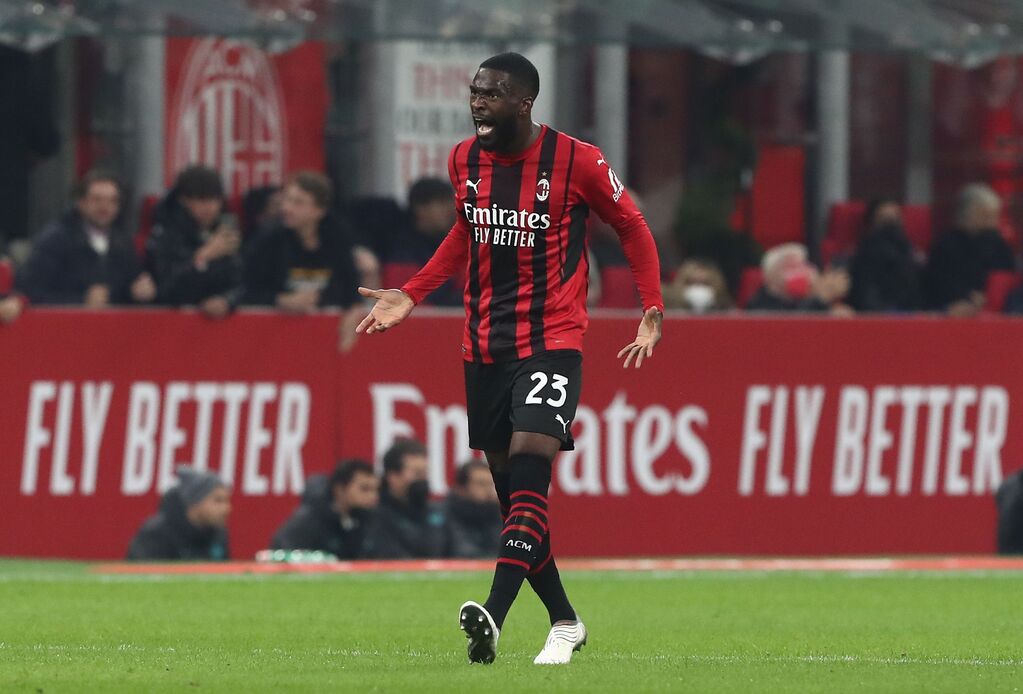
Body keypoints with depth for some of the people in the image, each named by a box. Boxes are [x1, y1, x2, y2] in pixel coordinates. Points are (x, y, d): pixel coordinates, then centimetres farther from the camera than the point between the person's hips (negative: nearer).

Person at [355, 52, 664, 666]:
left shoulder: (576, 161, -10)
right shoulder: (464, 160, 5)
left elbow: (632, 226, 4)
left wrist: (653, 309, -3)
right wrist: (410, 296, 14)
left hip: (553, 339, -6)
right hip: (485, 346, 6)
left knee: (528, 464, -22)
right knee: (508, 484, 7)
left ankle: (494, 620, -34)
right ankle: (565, 623, 22)